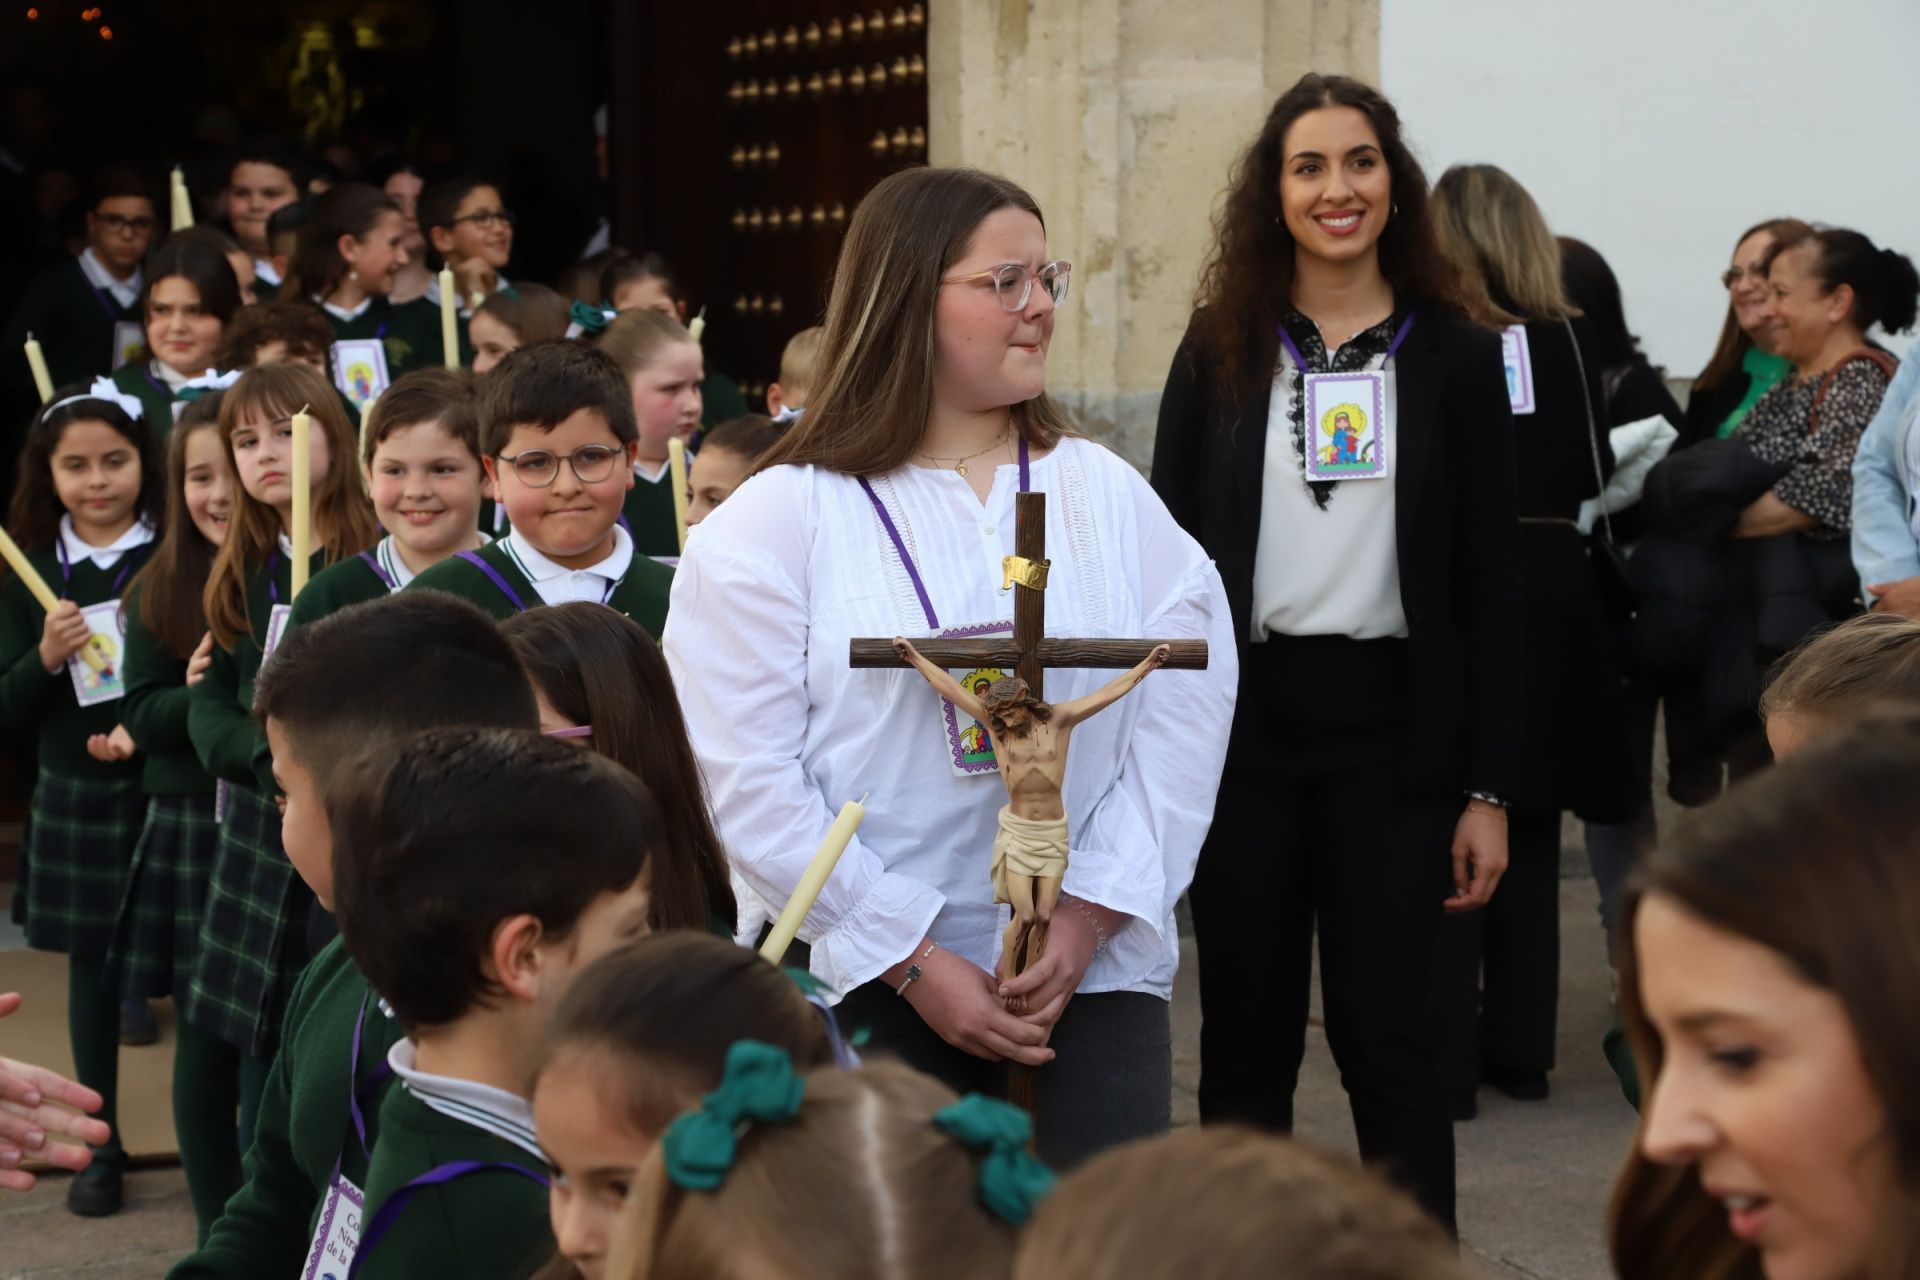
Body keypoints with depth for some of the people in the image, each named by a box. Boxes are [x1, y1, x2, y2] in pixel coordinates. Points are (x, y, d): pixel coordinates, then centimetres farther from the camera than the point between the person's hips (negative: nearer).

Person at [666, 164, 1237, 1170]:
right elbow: (747, 780, -7)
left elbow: (1185, 706, 2)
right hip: (860, 990, -2)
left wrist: (1093, 910, -10)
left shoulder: (1107, 493, 10)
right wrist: (914, 962, -11)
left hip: (1095, 970, 2)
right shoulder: (775, 521, -1)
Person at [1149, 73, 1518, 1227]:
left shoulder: (1456, 351, 2)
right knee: (1245, 1030, 9)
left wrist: (1488, 788, -3)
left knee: (1385, 1028, 1)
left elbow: (1492, 583, 1)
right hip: (1244, 714, 2)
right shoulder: (1221, 348, 5)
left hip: (1391, 724, -1)